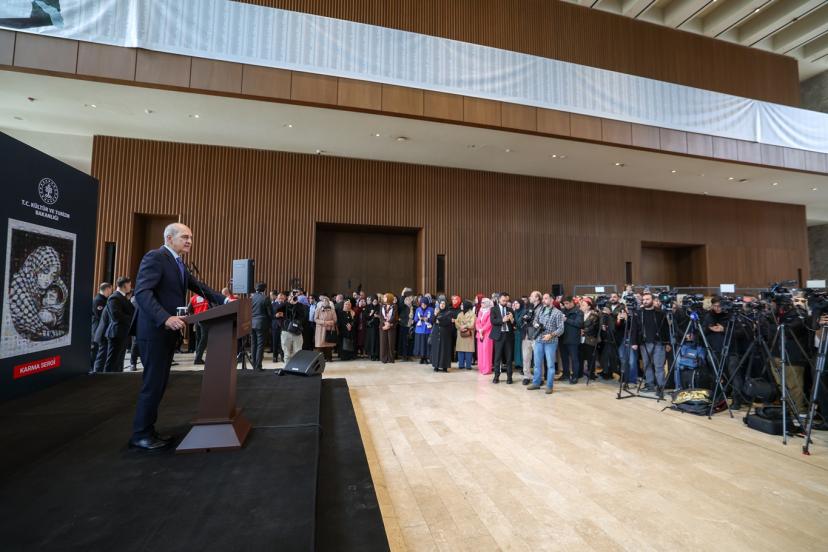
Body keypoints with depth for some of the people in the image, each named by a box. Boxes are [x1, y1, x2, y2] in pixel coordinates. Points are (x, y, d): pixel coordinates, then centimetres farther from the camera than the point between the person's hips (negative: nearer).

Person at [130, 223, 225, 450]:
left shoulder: (179, 263, 16)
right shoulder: (155, 257, -12)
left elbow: (199, 287, 13)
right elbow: (142, 292, -22)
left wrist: (224, 299, 0)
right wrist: (166, 318, -33)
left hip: (167, 332, 9)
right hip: (154, 331, -9)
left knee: (159, 383, 14)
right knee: (153, 383, -2)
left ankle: (148, 429, 25)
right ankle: (140, 435, 12)